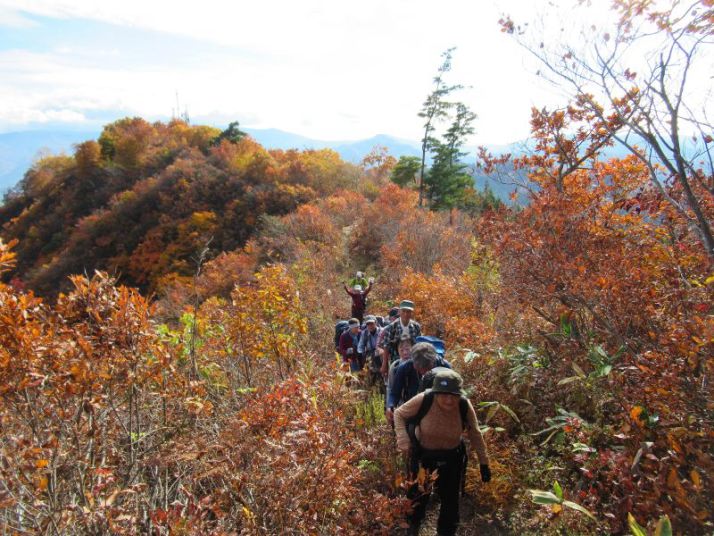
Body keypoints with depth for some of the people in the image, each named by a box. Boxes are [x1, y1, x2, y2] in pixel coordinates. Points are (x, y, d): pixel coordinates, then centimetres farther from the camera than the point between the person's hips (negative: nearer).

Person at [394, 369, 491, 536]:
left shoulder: (465, 406, -25)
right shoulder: (423, 400, -32)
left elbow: (475, 435, -7)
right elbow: (399, 414, -14)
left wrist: (484, 463, -1)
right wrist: (403, 440, -27)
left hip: (451, 458, 1)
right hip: (422, 454, -1)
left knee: (450, 499, 15)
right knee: (418, 495, 19)